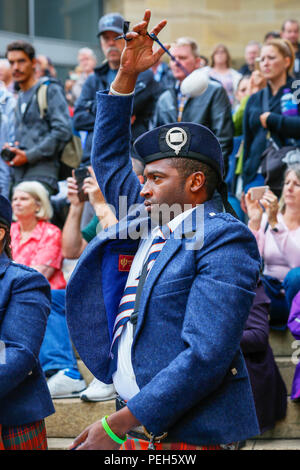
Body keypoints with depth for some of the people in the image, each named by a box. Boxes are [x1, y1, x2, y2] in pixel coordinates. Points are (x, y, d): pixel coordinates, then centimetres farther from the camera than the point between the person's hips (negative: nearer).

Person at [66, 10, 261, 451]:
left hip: (190, 433, -7)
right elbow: (108, 158, 27)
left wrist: (118, 424, -22)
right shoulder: (149, 221, 13)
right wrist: (126, 75, 17)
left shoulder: (224, 239, -12)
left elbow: (207, 355, -21)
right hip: (139, 428, 7)